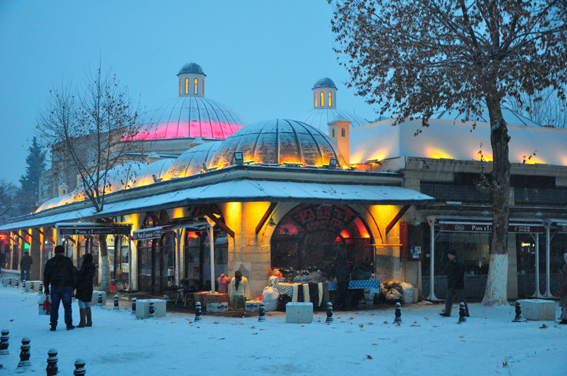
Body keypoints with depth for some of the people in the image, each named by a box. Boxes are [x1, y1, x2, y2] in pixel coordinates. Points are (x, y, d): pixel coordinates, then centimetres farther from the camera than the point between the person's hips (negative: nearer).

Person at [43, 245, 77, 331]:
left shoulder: (49, 262, 8)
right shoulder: (67, 261, 0)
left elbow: (46, 275, 10)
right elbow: (73, 273, -1)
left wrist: (46, 288, 15)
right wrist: (73, 285, 7)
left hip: (54, 288, 2)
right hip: (66, 287, -2)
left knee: (54, 307, 4)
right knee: (67, 306, 3)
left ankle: (53, 326, 2)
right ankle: (69, 324, 4)